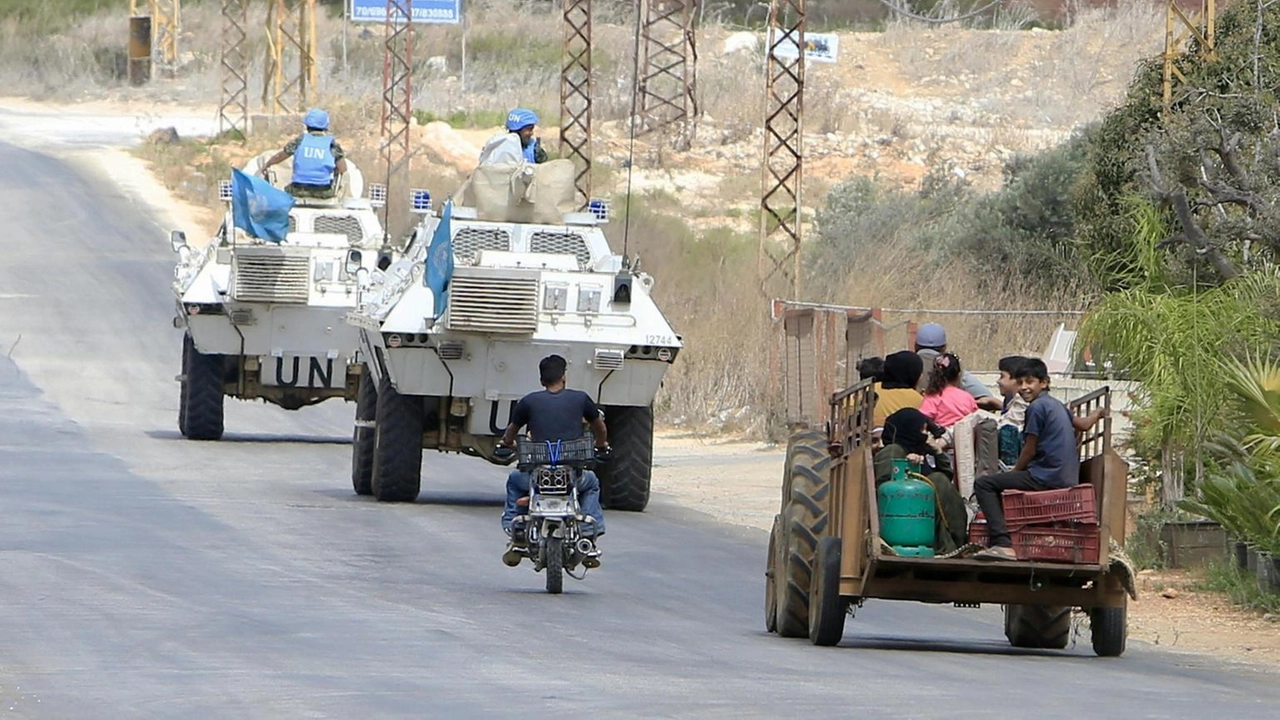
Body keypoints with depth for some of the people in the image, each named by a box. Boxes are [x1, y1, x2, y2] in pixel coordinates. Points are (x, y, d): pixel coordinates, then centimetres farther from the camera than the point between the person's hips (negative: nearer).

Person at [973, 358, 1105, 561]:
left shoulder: (1037, 407, -10)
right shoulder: (1057, 405, 16)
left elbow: (1030, 450, -8)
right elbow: (1083, 424, 31)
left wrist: (1014, 473, 7)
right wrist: (1098, 413, 53)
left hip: (1047, 478, -10)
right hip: (1067, 479, 10)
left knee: (984, 484, -11)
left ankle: (1004, 543, -26)